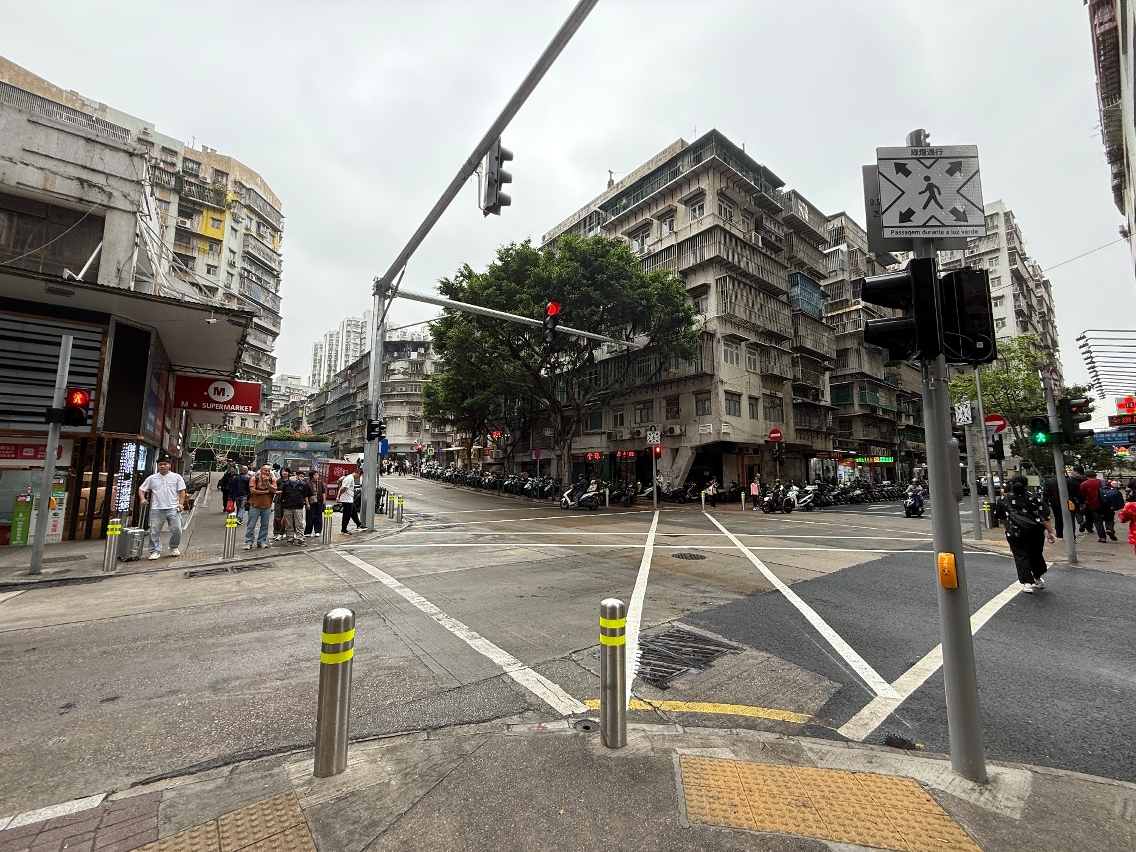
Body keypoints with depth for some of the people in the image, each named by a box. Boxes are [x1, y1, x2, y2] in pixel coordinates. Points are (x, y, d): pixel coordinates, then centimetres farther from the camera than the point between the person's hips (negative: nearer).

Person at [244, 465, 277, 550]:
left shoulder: (272, 480, 3)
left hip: (267, 507, 3)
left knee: (265, 525, 8)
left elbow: (274, 490, -11)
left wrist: (267, 482, -23)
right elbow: (252, 490, -15)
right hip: (255, 506, -2)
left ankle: (261, 541, 19)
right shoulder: (254, 479, -4)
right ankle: (248, 542, 9)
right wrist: (266, 491, -11)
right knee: (251, 526, 2)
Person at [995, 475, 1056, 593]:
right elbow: (1045, 517, 0)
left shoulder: (1004, 499, 2)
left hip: (1016, 533, -3)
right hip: (1036, 531, 3)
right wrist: (1050, 532, 2)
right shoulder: (1034, 498, 4)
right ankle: (1037, 580, 34)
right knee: (1036, 554, 19)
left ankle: (1027, 583, -7)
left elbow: (998, 514, 13)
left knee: (1021, 556, 1)